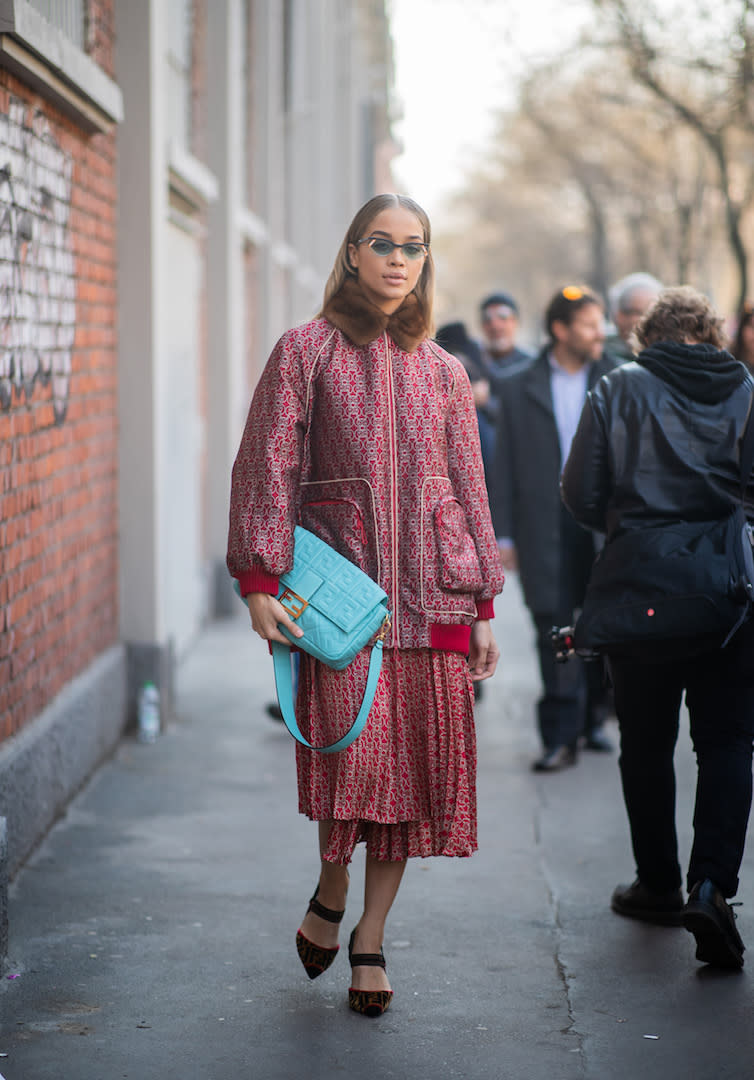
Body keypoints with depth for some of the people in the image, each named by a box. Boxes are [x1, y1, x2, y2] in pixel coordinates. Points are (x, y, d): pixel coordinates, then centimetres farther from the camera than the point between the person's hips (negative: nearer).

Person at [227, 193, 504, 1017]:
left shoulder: (442, 371, 14)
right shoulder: (307, 351, 4)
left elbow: (469, 489, 16)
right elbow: (266, 467, -1)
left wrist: (482, 606, 12)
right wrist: (259, 578, -11)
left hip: (430, 590, 3)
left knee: (416, 760, -1)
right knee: (353, 745, -16)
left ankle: (370, 941, 12)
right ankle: (331, 894, 13)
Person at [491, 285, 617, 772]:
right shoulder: (518, 388, 7)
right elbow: (505, 466, 6)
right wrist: (504, 534, 2)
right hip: (547, 526, -1)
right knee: (555, 627, -6)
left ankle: (593, 718, 25)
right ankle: (561, 736, -3)